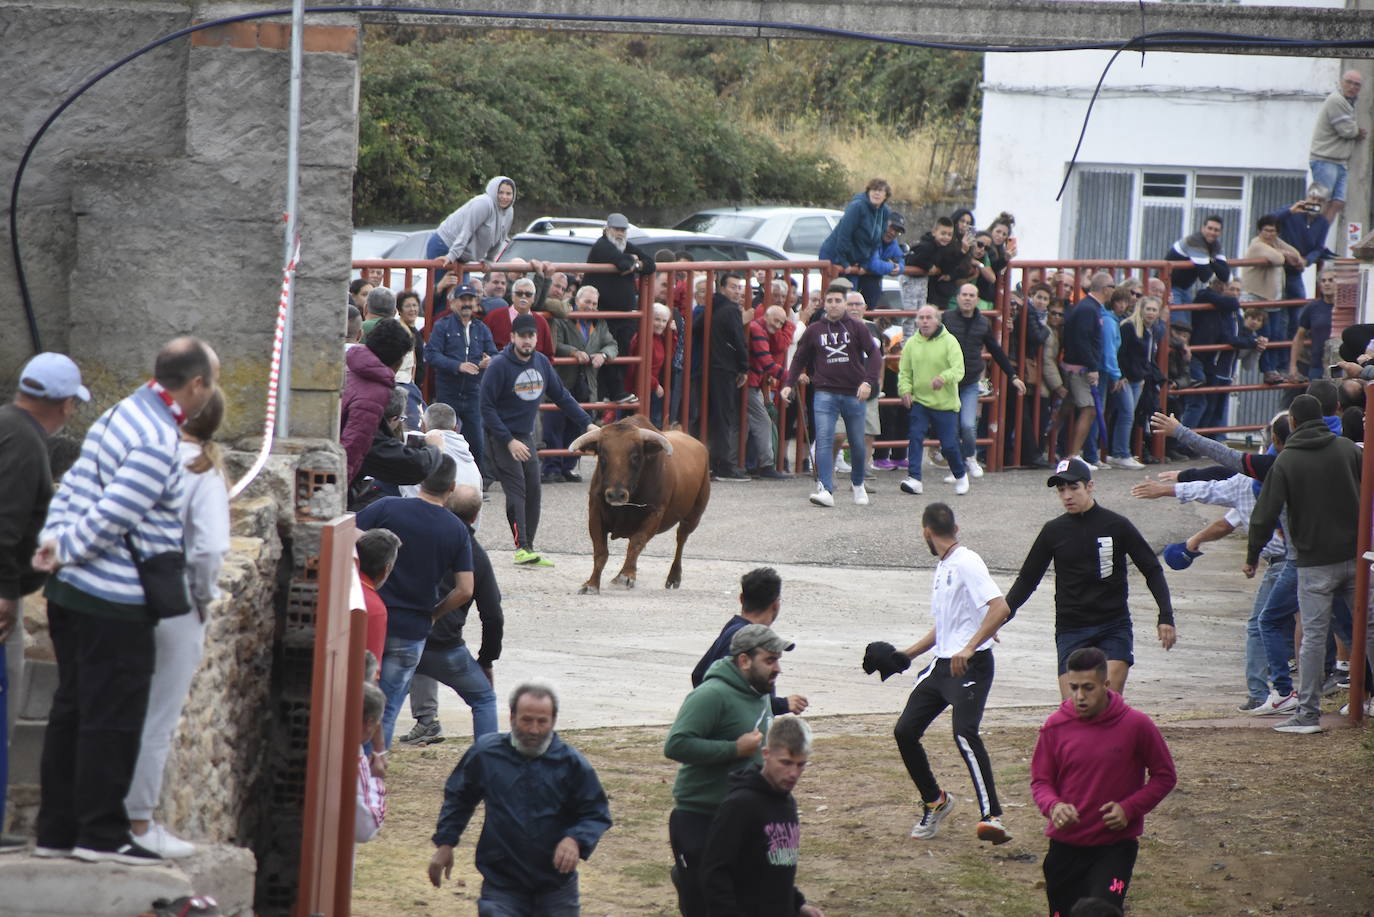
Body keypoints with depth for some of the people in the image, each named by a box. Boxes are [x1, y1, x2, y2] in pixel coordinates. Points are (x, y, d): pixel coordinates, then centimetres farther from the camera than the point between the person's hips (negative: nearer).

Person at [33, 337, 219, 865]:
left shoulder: (122, 415, 13)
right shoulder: (159, 442, -19)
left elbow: (73, 486, 12)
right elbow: (111, 515, -21)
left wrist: (53, 540, 1)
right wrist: (65, 554, -7)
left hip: (73, 593, 10)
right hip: (114, 603, -10)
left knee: (72, 712, 14)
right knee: (113, 719, -2)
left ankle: (56, 830, 19)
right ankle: (101, 835, 3)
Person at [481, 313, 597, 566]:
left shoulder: (542, 363, 4)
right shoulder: (500, 366, -15)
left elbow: (561, 396, 13)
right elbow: (487, 407, -15)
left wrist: (587, 423, 6)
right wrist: (509, 441, -19)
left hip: (527, 436, 6)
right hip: (502, 438, -6)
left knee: (533, 491, 4)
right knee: (516, 492, -13)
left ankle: (529, 547, 10)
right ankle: (521, 547, -16)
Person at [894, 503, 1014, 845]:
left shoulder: (966, 563, -12)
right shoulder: (941, 569, 18)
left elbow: (1000, 609, -24)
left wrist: (969, 648, -31)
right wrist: (905, 655, 28)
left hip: (971, 665, -9)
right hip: (941, 664, 9)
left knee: (964, 733, -25)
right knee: (905, 731, 5)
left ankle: (991, 816, -29)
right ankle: (934, 801, 24)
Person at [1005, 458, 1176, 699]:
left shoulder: (1117, 526, 0)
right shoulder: (1054, 531, 5)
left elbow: (1153, 571, 5)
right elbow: (1027, 579, 14)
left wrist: (1166, 617, -5)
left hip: (1114, 627, -2)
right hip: (1071, 631, 2)